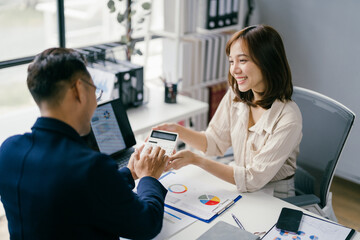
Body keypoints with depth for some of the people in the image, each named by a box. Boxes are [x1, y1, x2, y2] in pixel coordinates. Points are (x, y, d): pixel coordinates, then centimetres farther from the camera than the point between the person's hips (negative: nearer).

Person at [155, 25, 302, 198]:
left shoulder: (288, 118, -24)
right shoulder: (235, 96, -4)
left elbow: (253, 179, -24)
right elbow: (215, 142, 5)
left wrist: (195, 159, -29)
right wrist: (178, 131, -11)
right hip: (238, 190, 5)